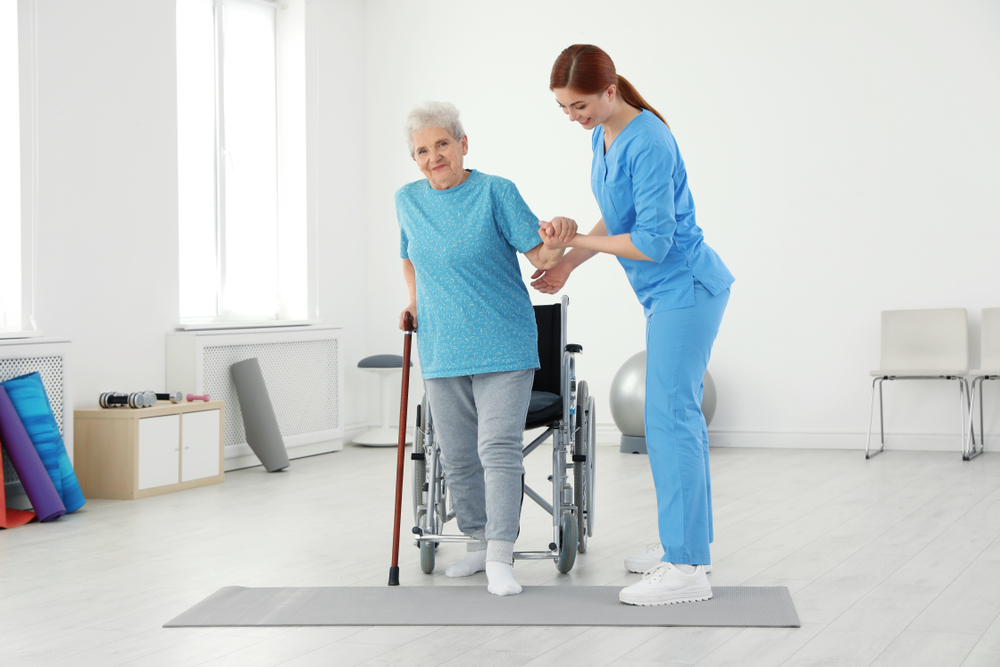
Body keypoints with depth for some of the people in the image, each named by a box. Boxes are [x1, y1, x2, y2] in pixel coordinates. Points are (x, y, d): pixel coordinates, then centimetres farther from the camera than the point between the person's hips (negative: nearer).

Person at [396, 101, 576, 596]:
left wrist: (557, 239, -33)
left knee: (498, 448, -13)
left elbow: (539, 257, -12)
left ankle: (500, 558, -12)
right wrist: (414, 302, 8)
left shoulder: (496, 193, -7)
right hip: (441, 349, 5)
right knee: (458, 456, 9)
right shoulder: (408, 201, 8)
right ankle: (479, 541, 24)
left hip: (502, 346, -5)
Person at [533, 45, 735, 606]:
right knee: (679, 414, 13)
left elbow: (652, 242, -24)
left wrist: (577, 242, -12)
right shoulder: (603, 135, 7)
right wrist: (567, 263, 17)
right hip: (670, 293, 10)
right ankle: (690, 544, 22)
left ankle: (687, 570, -9)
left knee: (670, 417, -11)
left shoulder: (647, 144, -23)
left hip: (685, 289, -10)